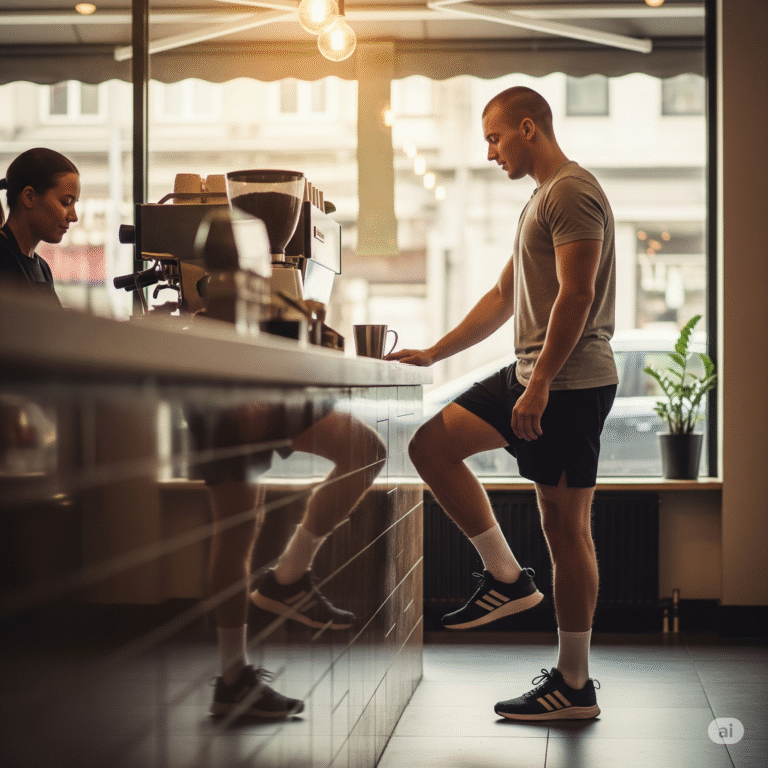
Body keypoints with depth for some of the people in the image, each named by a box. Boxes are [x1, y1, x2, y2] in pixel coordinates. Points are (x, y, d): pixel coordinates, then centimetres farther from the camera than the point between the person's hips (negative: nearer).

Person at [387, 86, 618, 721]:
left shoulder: (573, 193, -10)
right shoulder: (542, 199, 23)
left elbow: (577, 294, -20)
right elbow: (503, 299, 27)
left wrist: (539, 385, -24)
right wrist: (433, 354, 23)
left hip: (569, 382, -10)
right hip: (535, 378, 10)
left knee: (565, 524, -6)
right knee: (431, 443, 8)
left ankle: (575, 685, 1)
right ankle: (507, 577, 10)